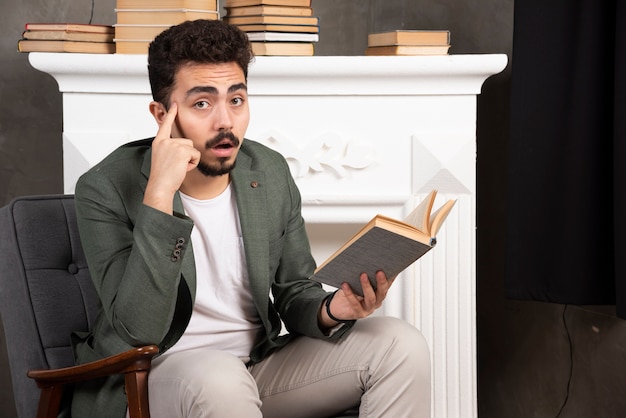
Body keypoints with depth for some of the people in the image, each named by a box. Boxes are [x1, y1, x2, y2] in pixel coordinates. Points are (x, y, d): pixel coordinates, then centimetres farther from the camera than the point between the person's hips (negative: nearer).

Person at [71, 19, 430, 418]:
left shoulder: (271, 173, 1)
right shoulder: (107, 189, -15)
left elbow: (295, 294, 11)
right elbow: (140, 330, -26)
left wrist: (331, 310, -15)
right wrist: (159, 195, -32)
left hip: (261, 361, 6)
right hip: (159, 372, -6)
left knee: (401, 344, -12)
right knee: (220, 379, -40)